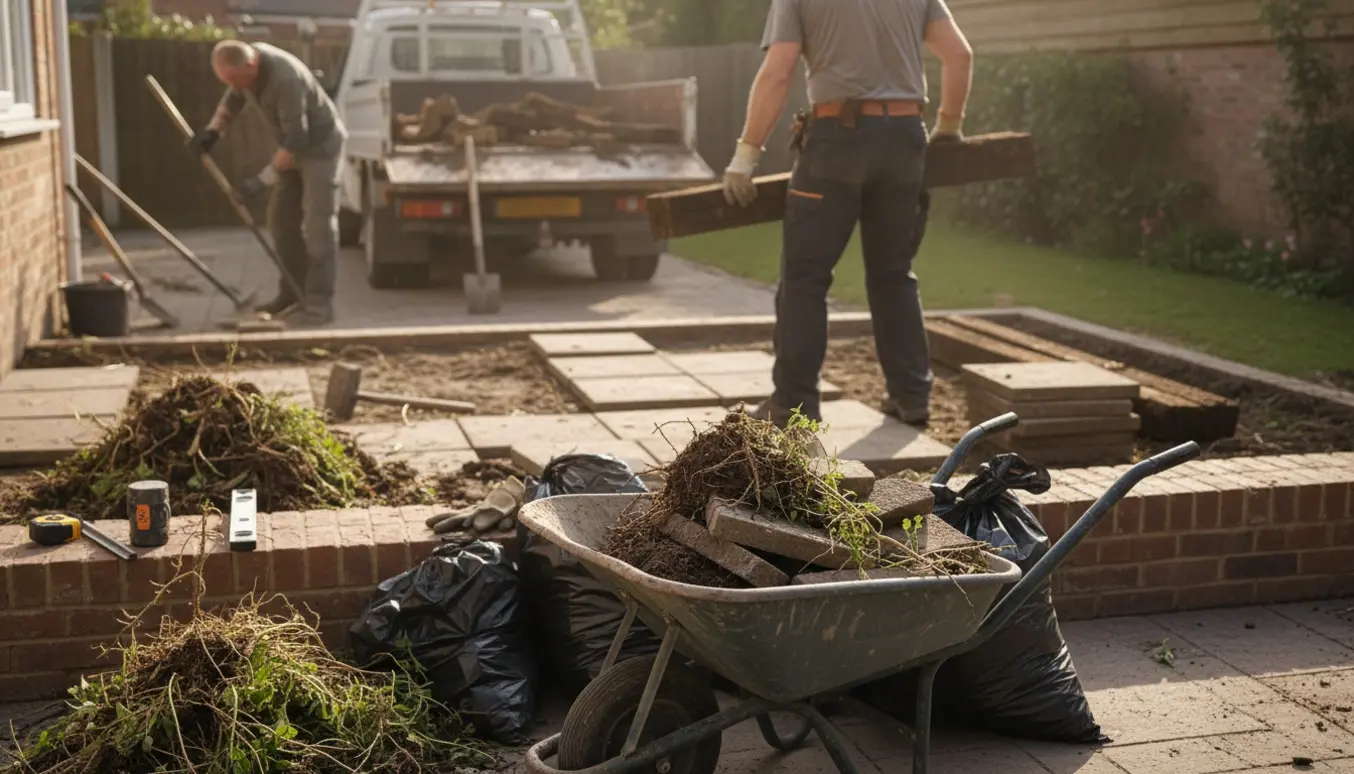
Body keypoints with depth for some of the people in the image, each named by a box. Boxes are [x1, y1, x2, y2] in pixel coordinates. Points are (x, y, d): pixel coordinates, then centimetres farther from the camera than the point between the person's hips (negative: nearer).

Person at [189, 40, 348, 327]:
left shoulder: (285, 79, -35)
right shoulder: (246, 63, -8)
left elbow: (296, 140, -33)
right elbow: (233, 98, 13)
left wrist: (262, 181, -30)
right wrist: (212, 130, -2)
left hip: (320, 146, -9)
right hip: (295, 146, 9)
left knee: (317, 224, -13)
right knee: (281, 218, 10)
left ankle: (319, 305, -14)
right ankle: (294, 290, 20)